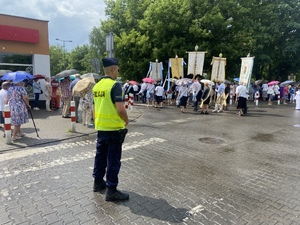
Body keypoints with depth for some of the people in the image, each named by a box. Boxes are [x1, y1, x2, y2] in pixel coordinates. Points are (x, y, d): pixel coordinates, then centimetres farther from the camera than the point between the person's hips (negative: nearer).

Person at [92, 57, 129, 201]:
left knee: (100, 155, 19)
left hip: (100, 127, 8)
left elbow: (94, 108, 14)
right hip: (114, 128, -8)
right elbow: (120, 109, -25)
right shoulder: (115, 85, -17)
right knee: (113, 159, 1)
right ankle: (111, 190, 10)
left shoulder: (97, 86, 8)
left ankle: (98, 182, 33)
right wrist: (126, 120, -7)